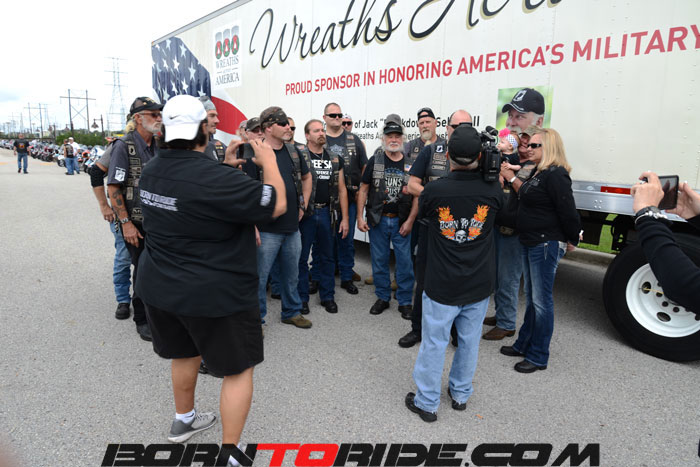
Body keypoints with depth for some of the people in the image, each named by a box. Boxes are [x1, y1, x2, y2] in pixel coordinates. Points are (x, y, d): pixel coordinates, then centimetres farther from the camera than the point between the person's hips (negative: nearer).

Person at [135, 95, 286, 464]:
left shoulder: (152, 170, 1)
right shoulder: (217, 178, -26)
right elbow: (277, 204, -19)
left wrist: (224, 163, 14)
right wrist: (270, 164, -5)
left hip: (159, 287, 8)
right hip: (215, 294, -8)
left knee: (183, 352, 28)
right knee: (239, 368, 9)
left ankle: (184, 420, 49)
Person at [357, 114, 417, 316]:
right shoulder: (375, 161, 2)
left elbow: (417, 195, 2)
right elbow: (363, 189, 3)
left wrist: (410, 221, -6)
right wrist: (360, 217, -3)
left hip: (401, 221, 0)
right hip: (377, 220, 1)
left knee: (405, 262, 3)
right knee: (379, 260, 9)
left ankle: (404, 301, 17)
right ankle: (382, 297, 25)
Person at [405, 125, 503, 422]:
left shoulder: (433, 191, -17)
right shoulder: (492, 190, -12)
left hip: (442, 286, -2)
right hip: (479, 286, 3)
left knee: (434, 343, 11)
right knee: (469, 341, 20)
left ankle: (427, 403, 24)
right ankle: (460, 394, 39)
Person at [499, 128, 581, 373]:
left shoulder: (556, 175, -18)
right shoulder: (539, 173, 12)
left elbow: (568, 212, -20)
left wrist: (572, 240, -9)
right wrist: (512, 178, 13)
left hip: (546, 245, -10)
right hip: (530, 243, 10)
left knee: (541, 300, 0)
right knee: (531, 297, 19)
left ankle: (538, 357, 13)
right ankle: (524, 344, 32)